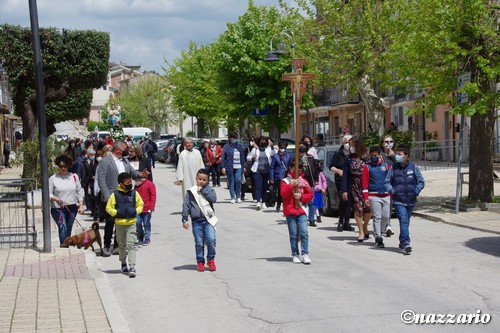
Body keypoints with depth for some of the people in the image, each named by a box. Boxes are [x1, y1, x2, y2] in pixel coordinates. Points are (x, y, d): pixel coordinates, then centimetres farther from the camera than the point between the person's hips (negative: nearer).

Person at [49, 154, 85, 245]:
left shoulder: (74, 177, 8)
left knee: (68, 230, 8)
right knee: (63, 228, -17)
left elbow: (79, 192, 10)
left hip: (72, 207, 3)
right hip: (58, 208, -3)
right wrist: (55, 199, -22)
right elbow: (49, 194, -2)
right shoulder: (53, 178, 1)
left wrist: (81, 205, 1)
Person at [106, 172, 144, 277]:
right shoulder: (115, 194, -4)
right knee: (121, 245, 16)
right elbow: (108, 207, 1)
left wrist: (135, 211, -7)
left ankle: (132, 267, -13)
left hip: (131, 223, 0)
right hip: (119, 224, 1)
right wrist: (116, 213, -15)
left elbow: (140, 204, 12)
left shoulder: (134, 193, 1)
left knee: (131, 245, -9)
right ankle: (123, 263, 34)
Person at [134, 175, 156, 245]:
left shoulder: (150, 184, -7)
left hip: (147, 210, -5)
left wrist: (151, 208, -12)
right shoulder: (136, 186, 13)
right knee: (138, 223, 1)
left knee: (146, 224, 1)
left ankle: (147, 239, 11)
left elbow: (153, 196, -9)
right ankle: (140, 238, 18)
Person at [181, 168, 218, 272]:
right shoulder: (191, 192, 4)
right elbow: (186, 205, 3)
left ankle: (211, 259, 4)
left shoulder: (209, 190, 6)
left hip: (208, 220, 0)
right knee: (199, 243, 4)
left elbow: (214, 199, -13)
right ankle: (200, 262, 17)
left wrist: (202, 190, -12)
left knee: (211, 239, -14)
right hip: (196, 221, 0)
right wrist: (184, 219, -2)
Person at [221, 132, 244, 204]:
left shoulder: (239, 146, 11)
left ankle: (238, 197, 6)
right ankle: (232, 198, 9)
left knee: (238, 181, -8)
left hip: (238, 167, 2)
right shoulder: (226, 146, 0)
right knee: (231, 182, 1)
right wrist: (223, 167, -7)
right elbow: (223, 157, 0)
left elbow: (242, 157, 15)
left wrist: (243, 166, 11)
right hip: (230, 167, -2)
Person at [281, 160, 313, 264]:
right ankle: (295, 255, 11)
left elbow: (310, 194, 8)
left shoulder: (303, 181, 12)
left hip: (302, 210, 2)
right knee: (293, 234, 3)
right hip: (290, 210, -1)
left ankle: (305, 254, -6)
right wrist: (292, 185, -20)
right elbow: (283, 194, -10)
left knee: (304, 232, -8)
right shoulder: (285, 181, 4)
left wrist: (301, 196, -9)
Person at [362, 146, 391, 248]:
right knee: (377, 217, -6)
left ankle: (377, 231, 26)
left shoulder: (386, 165, 10)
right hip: (374, 196, -3)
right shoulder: (367, 167, 2)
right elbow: (365, 183, -2)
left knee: (386, 217, 3)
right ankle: (378, 238, -2)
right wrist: (366, 198, -10)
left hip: (386, 196, 3)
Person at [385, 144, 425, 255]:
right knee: (403, 221, -15)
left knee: (406, 221, 13)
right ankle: (406, 243, -22)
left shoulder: (413, 167, 1)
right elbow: (387, 182, 8)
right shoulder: (393, 168, 2)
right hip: (399, 201, -2)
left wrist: (416, 191, -6)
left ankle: (402, 243, 26)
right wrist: (392, 191, -6)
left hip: (411, 200, 2)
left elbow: (421, 182, 5)